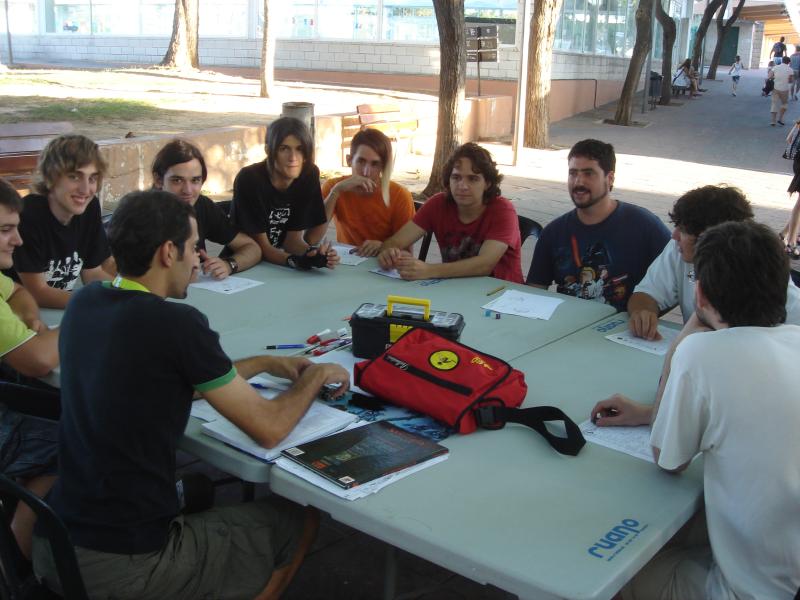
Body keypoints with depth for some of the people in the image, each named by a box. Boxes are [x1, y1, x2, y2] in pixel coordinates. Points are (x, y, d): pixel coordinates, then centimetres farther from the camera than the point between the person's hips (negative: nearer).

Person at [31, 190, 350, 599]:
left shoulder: (83, 303, 2)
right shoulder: (175, 323, -21)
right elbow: (269, 429, -13)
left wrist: (265, 363, 19)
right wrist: (317, 376, 6)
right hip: (128, 565, -7)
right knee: (298, 521, 12)